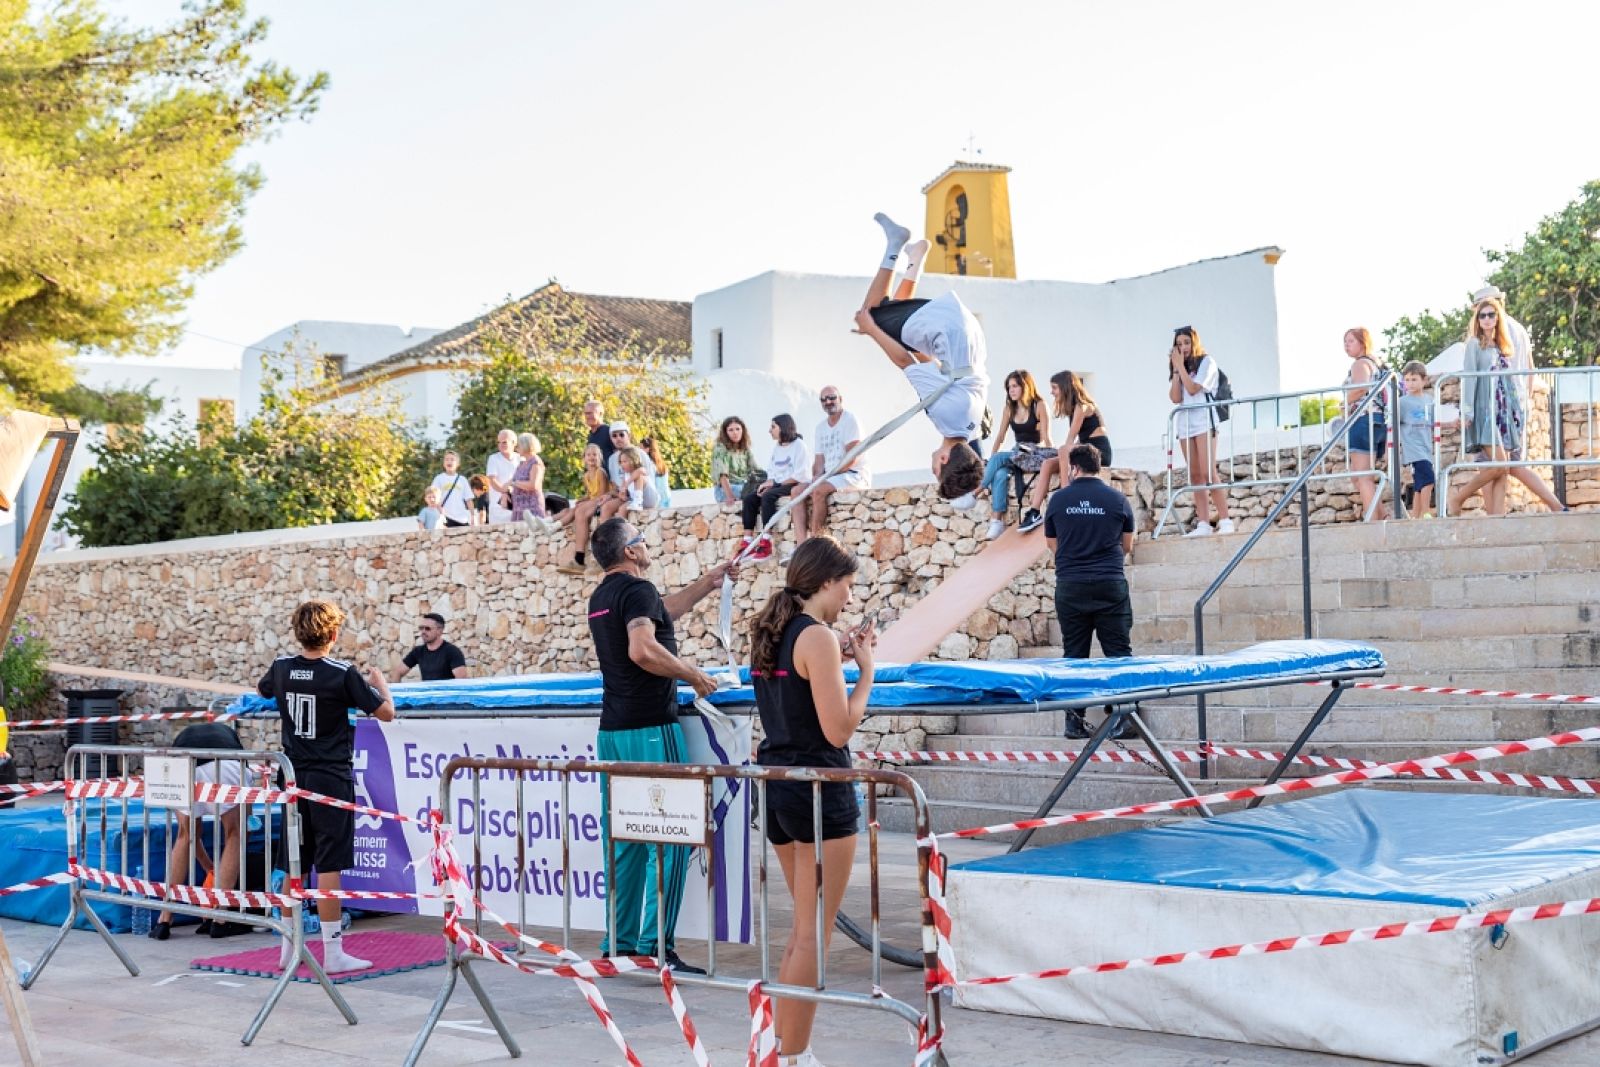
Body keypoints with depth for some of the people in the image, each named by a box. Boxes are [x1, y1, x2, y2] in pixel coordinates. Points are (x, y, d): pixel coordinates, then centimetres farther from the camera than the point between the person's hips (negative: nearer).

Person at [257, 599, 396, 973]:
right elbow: (386, 712, -7)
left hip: (294, 777, 5)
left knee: (294, 864, 13)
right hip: (331, 778, -5)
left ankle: (289, 948, 21)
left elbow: (261, 690, 26)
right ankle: (333, 953, -2)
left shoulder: (281, 668, 2)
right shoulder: (343, 673, -13)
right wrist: (379, 681, 10)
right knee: (329, 865, -4)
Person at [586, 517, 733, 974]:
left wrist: (707, 584, 35)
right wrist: (694, 675, -14)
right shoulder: (637, 589, -11)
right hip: (650, 731, -9)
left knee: (622, 844, 11)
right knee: (669, 840, -3)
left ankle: (619, 944, 14)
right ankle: (655, 947, -4)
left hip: (612, 731, 9)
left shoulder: (601, 597, 17)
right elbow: (643, 648, -27)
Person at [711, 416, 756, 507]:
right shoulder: (720, 449, -6)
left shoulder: (745, 449, 13)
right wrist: (730, 496, -32)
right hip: (724, 489, -6)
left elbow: (755, 470, 3)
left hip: (743, 487, 6)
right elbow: (722, 476, -19)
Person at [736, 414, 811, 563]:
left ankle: (766, 543, -33)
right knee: (749, 498, -11)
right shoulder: (776, 446, 17)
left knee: (768, 496, -32)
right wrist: (769, 483, -7)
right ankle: (747, 542, -18)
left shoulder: (799, 445, -8)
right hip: (778, 485, 8)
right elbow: (771, 470, 15)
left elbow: (799, 475, -15)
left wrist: (774, 484, -15)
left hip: (793, 485, -8)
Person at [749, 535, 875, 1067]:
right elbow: (838, 730, -19)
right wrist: (866, 669, -9)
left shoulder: (770, 633, 10)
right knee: (813, 935, 1)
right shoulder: (818, 638, -16)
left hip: (776, 785, 9)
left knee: (804, 927, 21)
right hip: (819, 789, -9)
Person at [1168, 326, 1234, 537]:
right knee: (1195, 476, 0)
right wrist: (1175, 369, 2)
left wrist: (1180, 367, -3)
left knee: (1208, 473, -16)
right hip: (1184, 422, 6)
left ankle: (1225, 521, -17)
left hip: (1203, 419, -6)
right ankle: (1203, 524, -3)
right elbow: (1175, 398, 4)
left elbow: (1193, 389, -11)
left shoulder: (1206, 362, 2)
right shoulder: (1177, 369, 18)